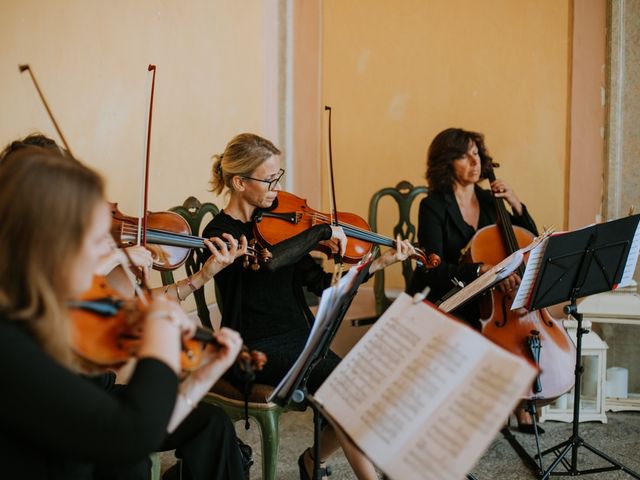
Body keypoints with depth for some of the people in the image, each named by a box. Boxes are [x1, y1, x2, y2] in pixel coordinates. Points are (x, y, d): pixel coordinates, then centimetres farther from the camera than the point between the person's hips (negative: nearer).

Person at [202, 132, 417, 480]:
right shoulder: (219, 233, -12)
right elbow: (269, 260, -34)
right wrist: (323, 231, -23)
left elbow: (320, 283, 7)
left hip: (299, 337, 6)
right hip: (259, 350, -6)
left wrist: (380, 263, 1)